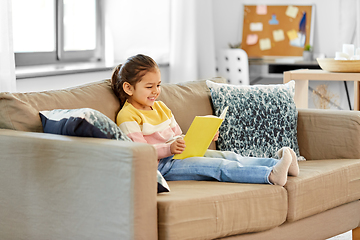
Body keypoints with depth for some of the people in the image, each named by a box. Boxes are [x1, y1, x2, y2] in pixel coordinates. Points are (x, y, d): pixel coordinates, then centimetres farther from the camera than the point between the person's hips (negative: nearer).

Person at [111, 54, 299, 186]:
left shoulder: (160, 108, 21)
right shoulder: (127, 117, -7)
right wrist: (169, 148, -32)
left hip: (179, 155, 9)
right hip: (160, 166, -9)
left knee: (226, 156, -11)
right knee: (214, 165, -26)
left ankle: (277, 164, -21)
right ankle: (271, 175, -39)